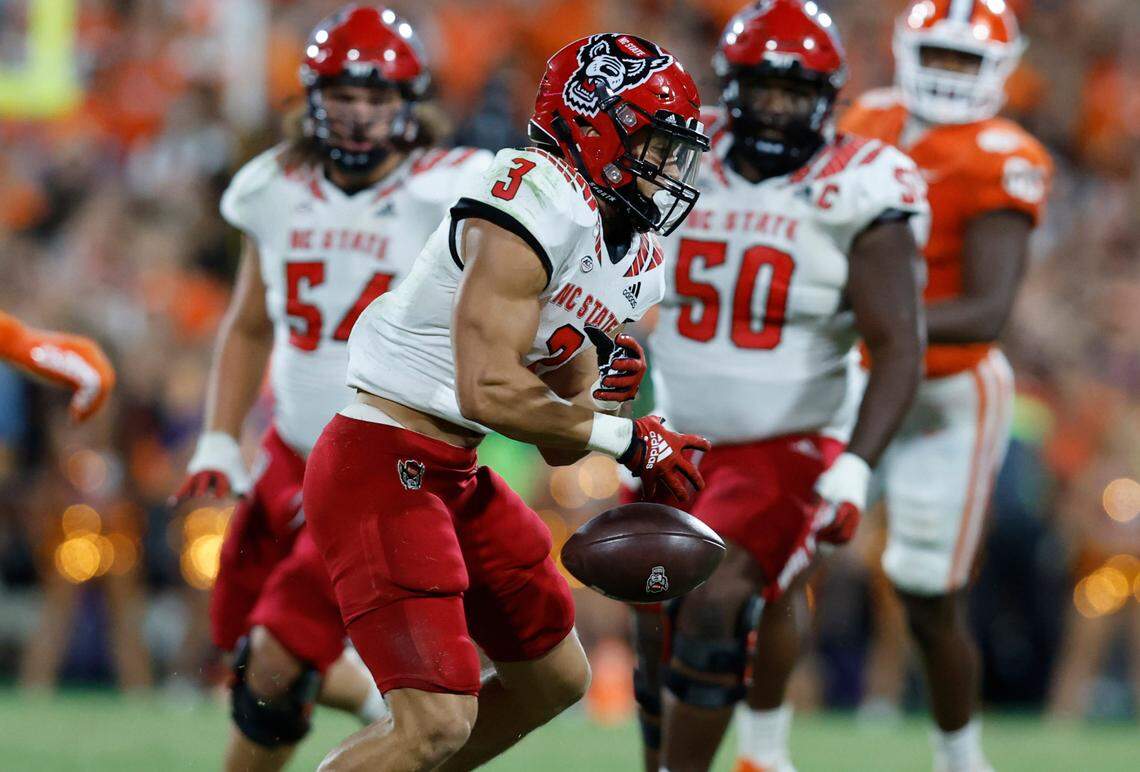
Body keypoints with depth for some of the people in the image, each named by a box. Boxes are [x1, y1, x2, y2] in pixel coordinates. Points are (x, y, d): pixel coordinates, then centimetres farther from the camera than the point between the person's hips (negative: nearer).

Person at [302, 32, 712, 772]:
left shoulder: (631, 263, 12)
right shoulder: (541, 205, -18)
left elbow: (560, 443, 15)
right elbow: (490, 392, -25)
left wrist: (597, 384, -7)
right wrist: (627, 439, -15)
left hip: (452, 477, 10)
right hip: (384, 464, -10)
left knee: (556, 678, 20)